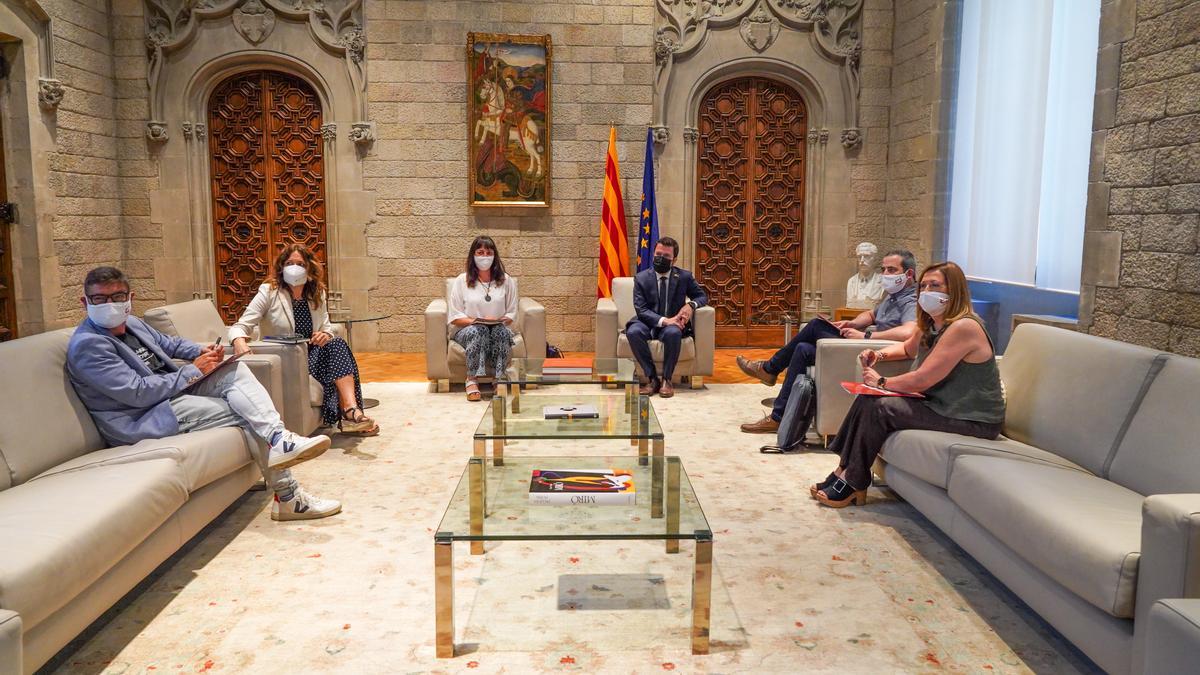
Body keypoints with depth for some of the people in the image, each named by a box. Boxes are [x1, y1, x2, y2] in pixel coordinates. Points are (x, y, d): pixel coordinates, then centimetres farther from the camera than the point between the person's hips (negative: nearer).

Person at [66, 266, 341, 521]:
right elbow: (137, 393, -23)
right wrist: (194, 371, -15)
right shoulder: (87, 346, -16)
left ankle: (279, 440, -29)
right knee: (245, 412, -18)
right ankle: (287, 496, -19)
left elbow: (170, 344, 29)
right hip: (142, 421, -9)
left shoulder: (130, 324, 14)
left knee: (236, 372, -12)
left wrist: (202, 351, 6)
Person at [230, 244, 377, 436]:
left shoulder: (317, 293, 11)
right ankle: (349, 413, -29)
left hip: (311, 353, 5)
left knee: (337, 344, -27)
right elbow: (240, 327, -9)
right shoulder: (269, 292, -4)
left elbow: (327, 327, 14)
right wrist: (239, 341, -35)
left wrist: (326, 334, -13)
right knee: (335, 348, -27)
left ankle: (351, 410, -39)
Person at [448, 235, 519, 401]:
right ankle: (472, 380, -34)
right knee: (479, 331, -36)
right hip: (466, 329, -1)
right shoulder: (461, 281, 4)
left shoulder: (506, 280, 8)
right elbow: (454, 317, 0)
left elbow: (512, 313, 8)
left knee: (501, 331, -34)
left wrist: (500, 320, -14)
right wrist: (475, 321, -17)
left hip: (499, 328, 1)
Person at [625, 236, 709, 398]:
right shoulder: (641, 278, -1)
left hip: (672, 324, 0)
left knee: (673, 333, -37)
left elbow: (702, 296, 12)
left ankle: (667, 379, -20)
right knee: (633, 332, -34)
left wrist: (691, 305, -13)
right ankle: (651, 378, -22)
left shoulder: (684, 277, 2)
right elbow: (641, 310, -8)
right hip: (649, 324, 0)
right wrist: (663, 320, -25)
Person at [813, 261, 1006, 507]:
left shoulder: (963, 327, -23)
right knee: (867, 399, 0)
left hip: (973, 420, -10)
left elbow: (922, 380, -26)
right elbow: (908, 348, 31)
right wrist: (879, 355, 9)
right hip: (940, 405, 10)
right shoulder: (930, 325, 9)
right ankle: (844, 470, 0)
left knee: (880, 408, -19)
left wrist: (881, 382, -10)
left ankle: (853, 485, -6)